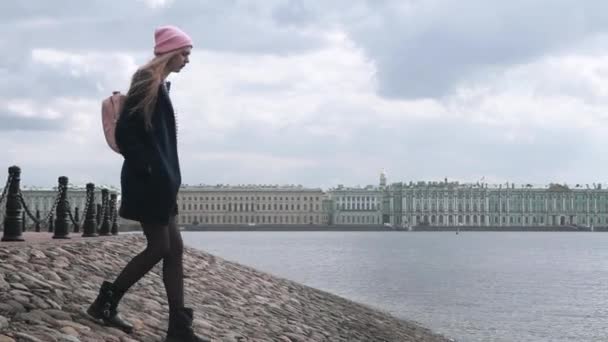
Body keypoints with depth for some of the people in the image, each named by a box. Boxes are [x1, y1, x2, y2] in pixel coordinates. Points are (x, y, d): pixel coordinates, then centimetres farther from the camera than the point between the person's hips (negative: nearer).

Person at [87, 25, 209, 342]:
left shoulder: (159, 85, 16)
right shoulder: (147, 82, -12)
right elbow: (124, 132, -18)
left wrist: (168, 179, 15)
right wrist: (145, 170, -19)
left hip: (159, 180, 10)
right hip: (147, 181, -10)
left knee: (174, 248, 5)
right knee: (160, 247, -4)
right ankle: (105, 302, 9)